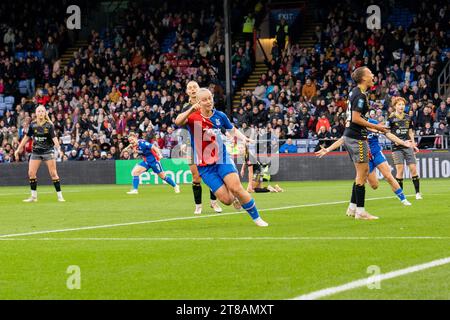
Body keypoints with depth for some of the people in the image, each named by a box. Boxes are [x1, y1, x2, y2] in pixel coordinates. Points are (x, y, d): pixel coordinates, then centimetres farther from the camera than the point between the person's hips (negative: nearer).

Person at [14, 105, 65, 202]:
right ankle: (34, 196, 8)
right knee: (31, 173, -4)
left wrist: (58, 148, -34)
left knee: (53, 173, -6)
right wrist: (18, 149, 12)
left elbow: (54, 137, -18)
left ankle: (60, 196, 0)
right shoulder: (32, 125, 1)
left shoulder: (49, 125, -8)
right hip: (36, 152, 3)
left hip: (48, 151, -3)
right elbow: (26, 137, 10)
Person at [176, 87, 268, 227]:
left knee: (236, 188, -21)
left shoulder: (220, 116, 2)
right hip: (205, 166, -1)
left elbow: (233, 130, 22)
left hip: (222, 159, 1)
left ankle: (256, 218, -3)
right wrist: (191, 110, -49)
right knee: (226, 200, -10)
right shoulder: (193, 117, -9)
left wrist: (243, 138, 2)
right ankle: (234, 198, 29)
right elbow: (178, 122, -32)